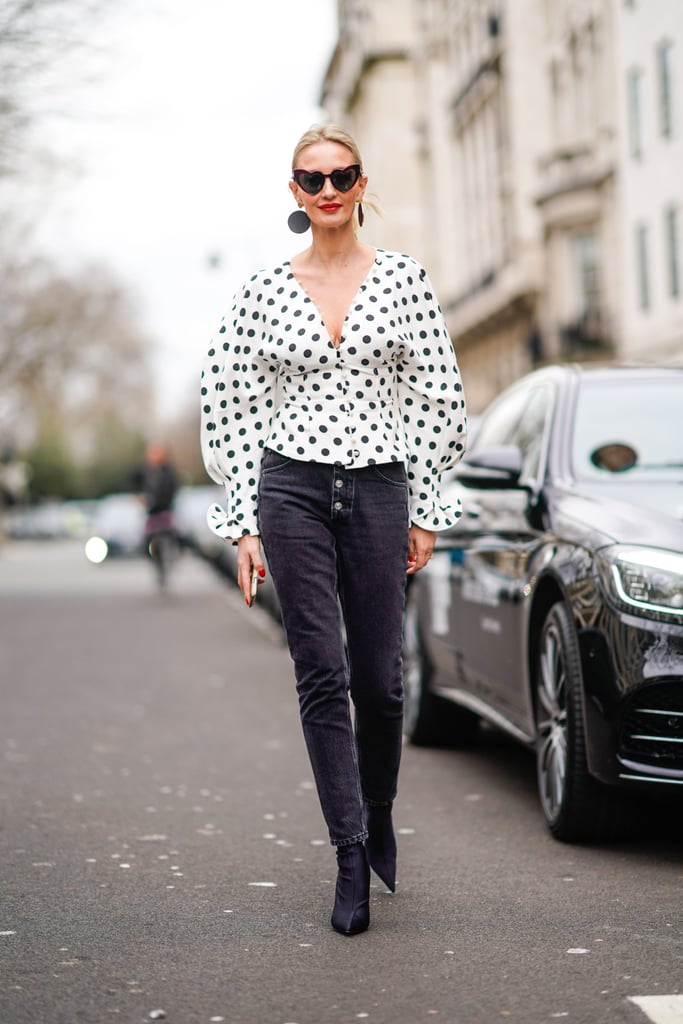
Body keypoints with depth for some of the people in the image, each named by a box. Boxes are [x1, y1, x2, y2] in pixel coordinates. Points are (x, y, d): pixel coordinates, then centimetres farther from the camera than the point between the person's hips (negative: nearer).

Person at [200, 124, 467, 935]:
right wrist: (244, 523, 1)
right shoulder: (264, 291, 4)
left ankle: (377, 816, 32)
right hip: (292, 489, 0)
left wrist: (425, 512, 2)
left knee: (378, 678, 5)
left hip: (378, 489, 0)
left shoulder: (403, 279, 3)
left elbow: (436, 398, 5)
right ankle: (350, 857, 2)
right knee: (322, 676, -3)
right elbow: (232, 409, 6)